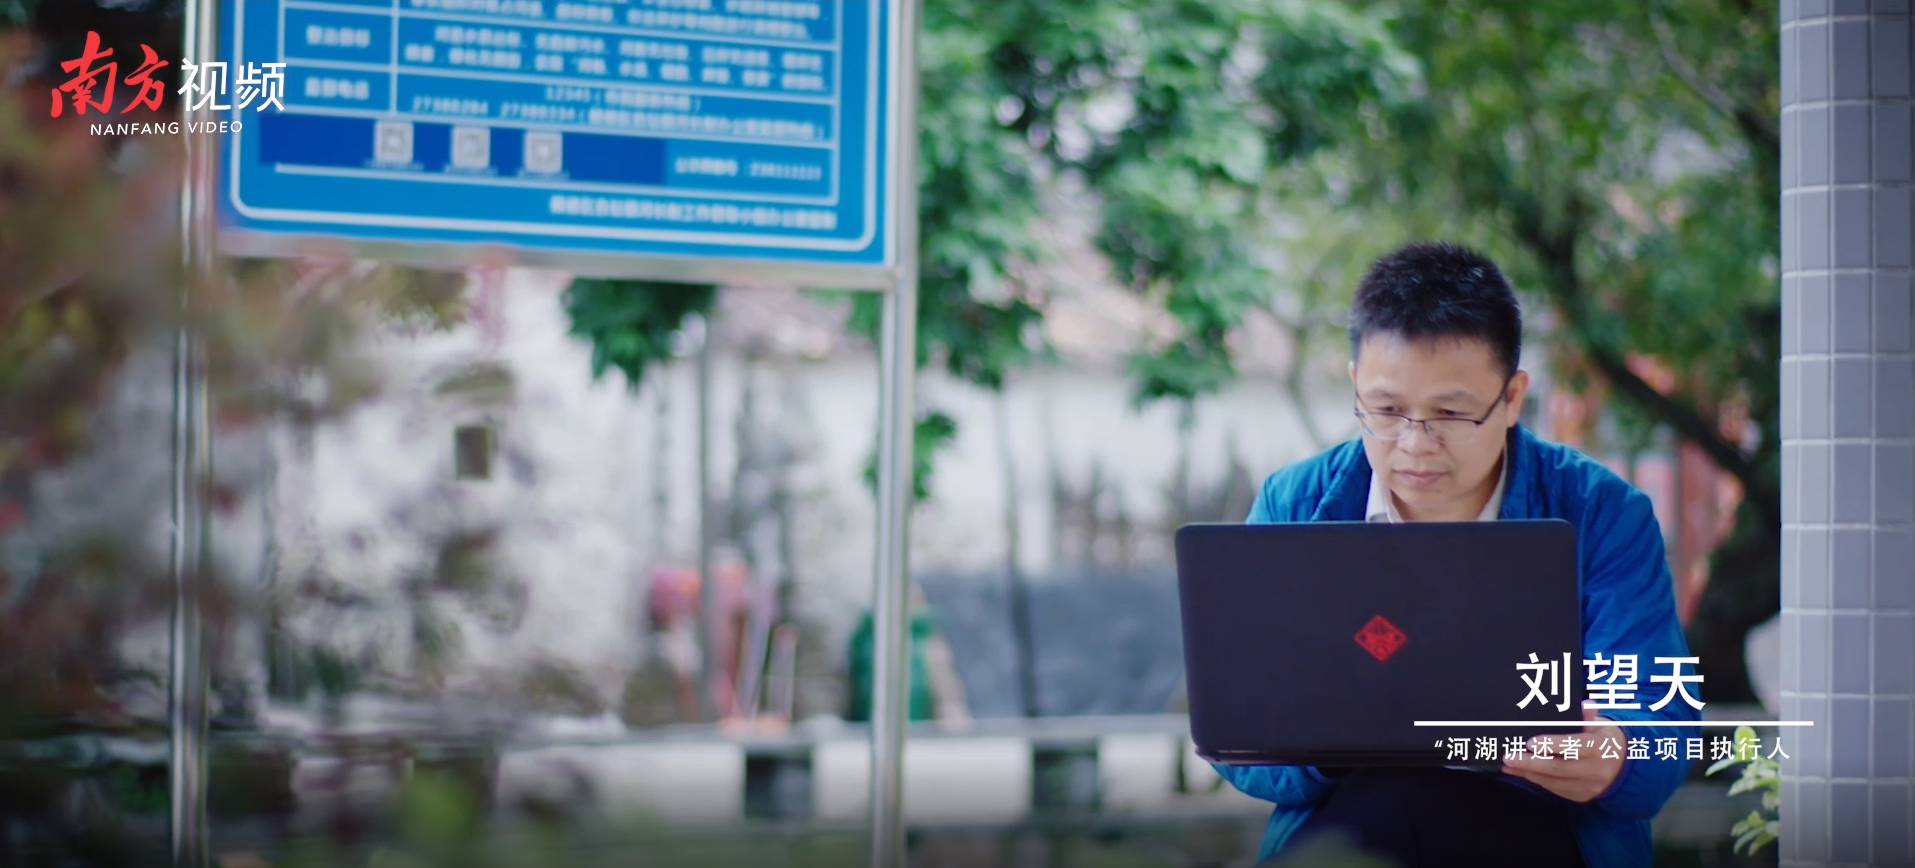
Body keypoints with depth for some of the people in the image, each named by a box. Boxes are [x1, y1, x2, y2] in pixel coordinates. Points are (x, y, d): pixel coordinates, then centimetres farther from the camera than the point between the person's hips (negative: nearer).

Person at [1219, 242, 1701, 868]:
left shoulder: (1603, 517, 0)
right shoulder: (1293, 507, 5)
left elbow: (1663, 725, -7)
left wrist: (1612, 760, -33)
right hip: (1332, 817, 3)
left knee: (1387, 810, -34)